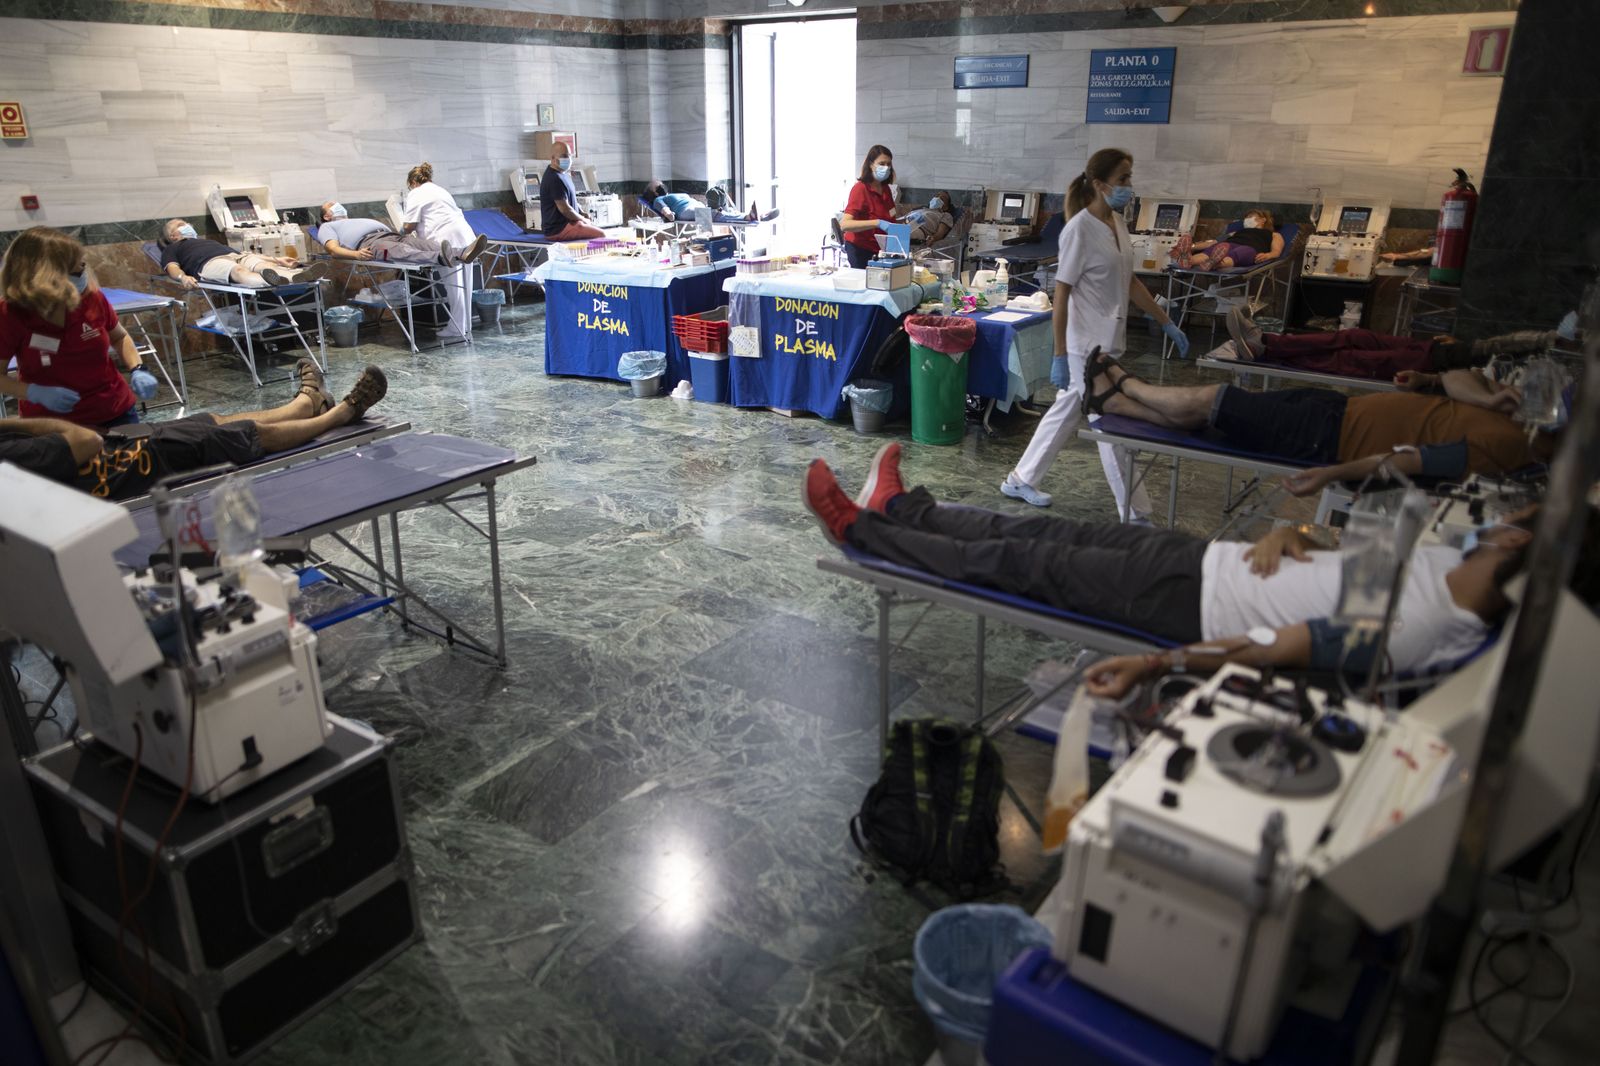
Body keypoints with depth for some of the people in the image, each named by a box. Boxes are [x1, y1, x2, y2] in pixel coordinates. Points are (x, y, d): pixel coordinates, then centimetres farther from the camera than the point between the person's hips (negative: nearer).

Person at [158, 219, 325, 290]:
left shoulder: (209, 241, 46)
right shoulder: (172, 249, 32)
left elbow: (247, 255, 34)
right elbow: (172, 268, 8)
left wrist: (276, 259, 19)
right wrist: (183, 277, -18)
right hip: (211, 262, -5)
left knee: (266, 265, -30)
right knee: (238, 271, -40)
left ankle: (299, 275, -61)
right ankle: (271, 281, -73)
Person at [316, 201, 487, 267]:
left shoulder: (359, 221, 47)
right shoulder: (327, 227, 29)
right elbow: (333, 249, 5)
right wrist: (355, 254, -17)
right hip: (367, 242, -6)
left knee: (421, 242, -25)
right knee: (399, 251, -39)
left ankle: (463, 254, -54)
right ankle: (440, 259, -69)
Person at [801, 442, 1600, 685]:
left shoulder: (1414, 627, -25)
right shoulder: (1451, 562, 1)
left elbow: (1261, 655, -26)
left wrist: (1153, 668, -24)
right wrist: (1288, 534, -5)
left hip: (1194, 599, -8)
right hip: (1207, 554, 8)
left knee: (1019, 562, -2)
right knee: (1049, 531, 12)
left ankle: (862, 528, 14)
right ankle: (902, 509, 29)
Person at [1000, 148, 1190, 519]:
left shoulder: (1117, 223, 9)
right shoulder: (1079, 229, -16)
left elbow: (1130, 282, 17)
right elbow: (1061, 295, -17)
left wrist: (1167, 324, 18)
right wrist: (1059, 355, -19)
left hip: (1109, 341, 8)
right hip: (1088, 345, -8)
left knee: (1067, 410, 17)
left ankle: (1021, 480, 32)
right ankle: (1136, 515, 7)